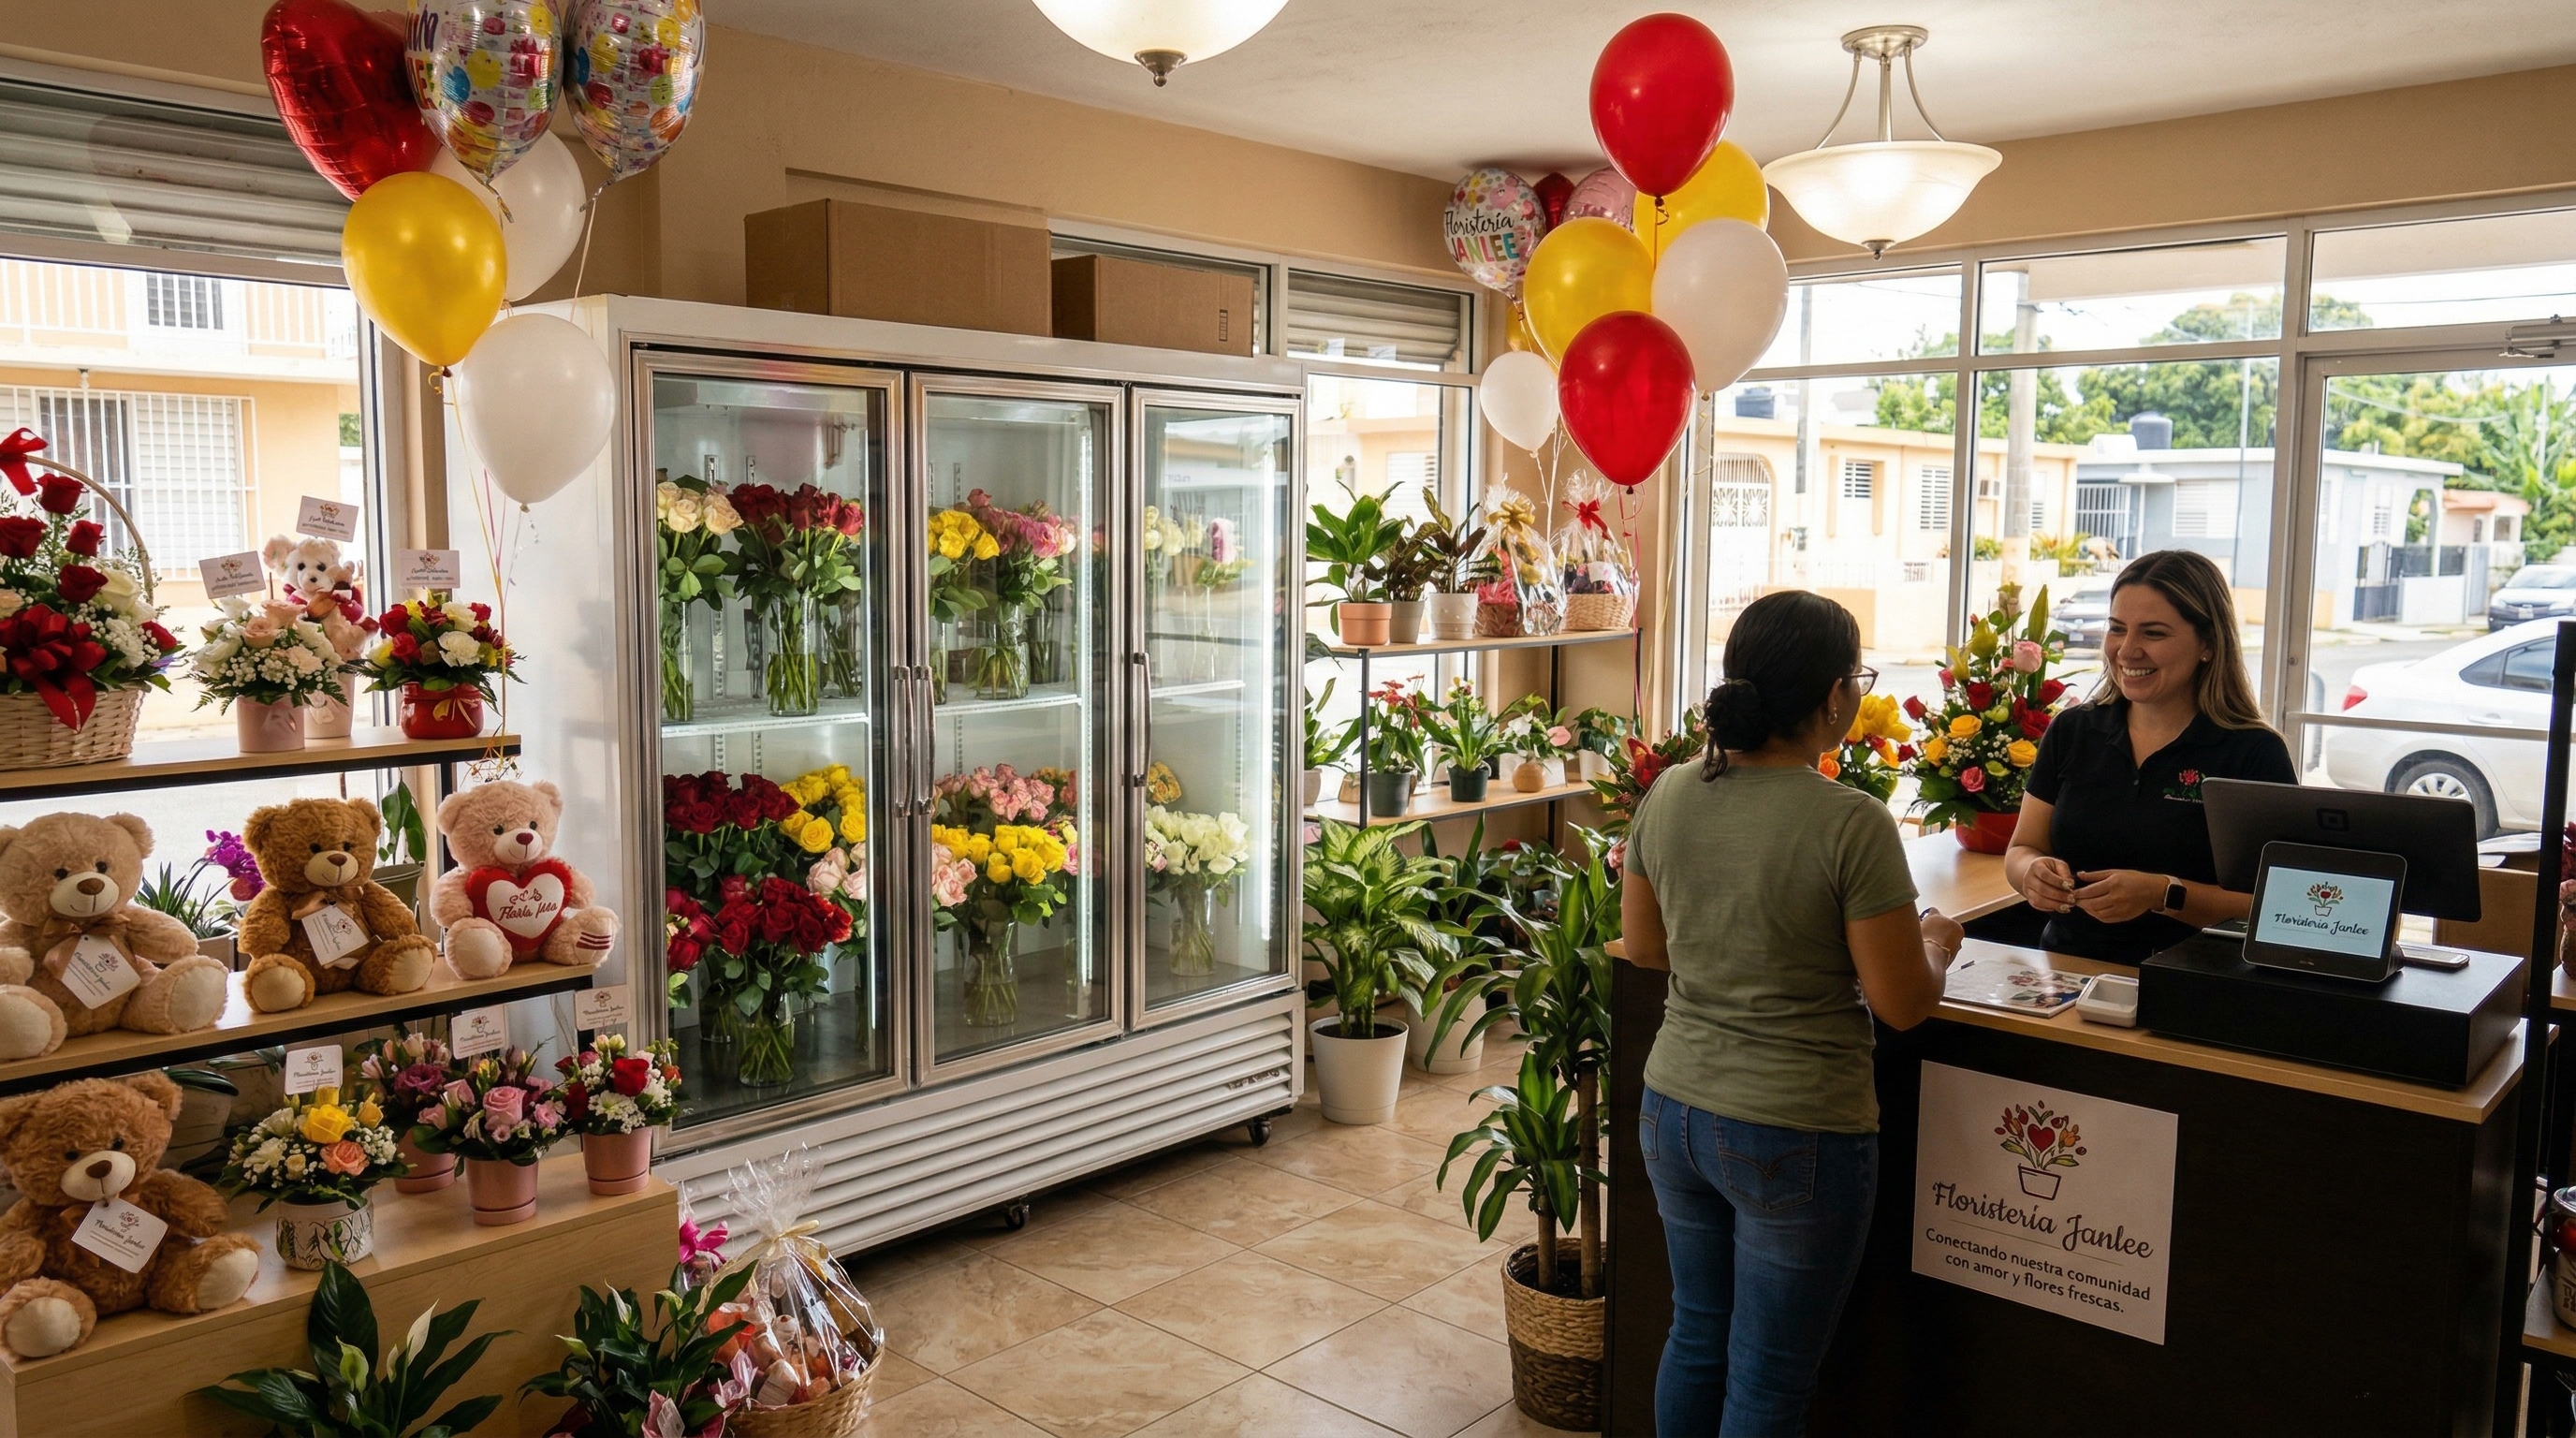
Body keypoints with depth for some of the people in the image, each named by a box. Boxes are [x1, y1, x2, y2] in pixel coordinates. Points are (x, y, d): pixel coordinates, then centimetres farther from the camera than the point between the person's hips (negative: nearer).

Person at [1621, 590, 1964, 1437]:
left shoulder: (1668, 795, -3)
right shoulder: (1851, 824, -20)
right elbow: (1902, 1005, -14)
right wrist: (1935, 945, 6)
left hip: (1673, 1110, 6)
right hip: (1796, 1136, -6)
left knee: (1694, 1337, 23)